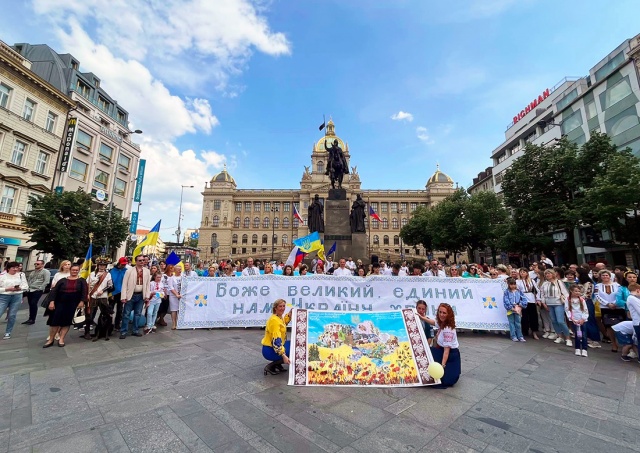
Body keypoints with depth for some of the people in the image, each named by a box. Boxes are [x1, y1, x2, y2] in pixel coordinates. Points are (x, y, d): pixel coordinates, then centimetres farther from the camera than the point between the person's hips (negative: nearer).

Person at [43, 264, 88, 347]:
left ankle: (61, 339, 13)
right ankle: (51, 340, 16)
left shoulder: (81, 281, 4)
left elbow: (85, 292, -4)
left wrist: (82, 301, -15)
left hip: (73, 305, -1)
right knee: (55, 321, 1)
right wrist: (51, 301, -9)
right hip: (60, 303, 1)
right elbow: (54, 291, 3)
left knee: (66, 322, 3)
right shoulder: (63, 280, 7)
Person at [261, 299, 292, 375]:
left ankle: (277, 364, 13)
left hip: (275, 346, 9)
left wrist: (290, 312, 18)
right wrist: (283, 355, -35)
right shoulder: (274, 320, -24)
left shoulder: (279, 317, 4)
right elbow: (276, 340, -30)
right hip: (270, 350, -9)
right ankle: (271, 366, -5)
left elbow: (284, 322, 29)